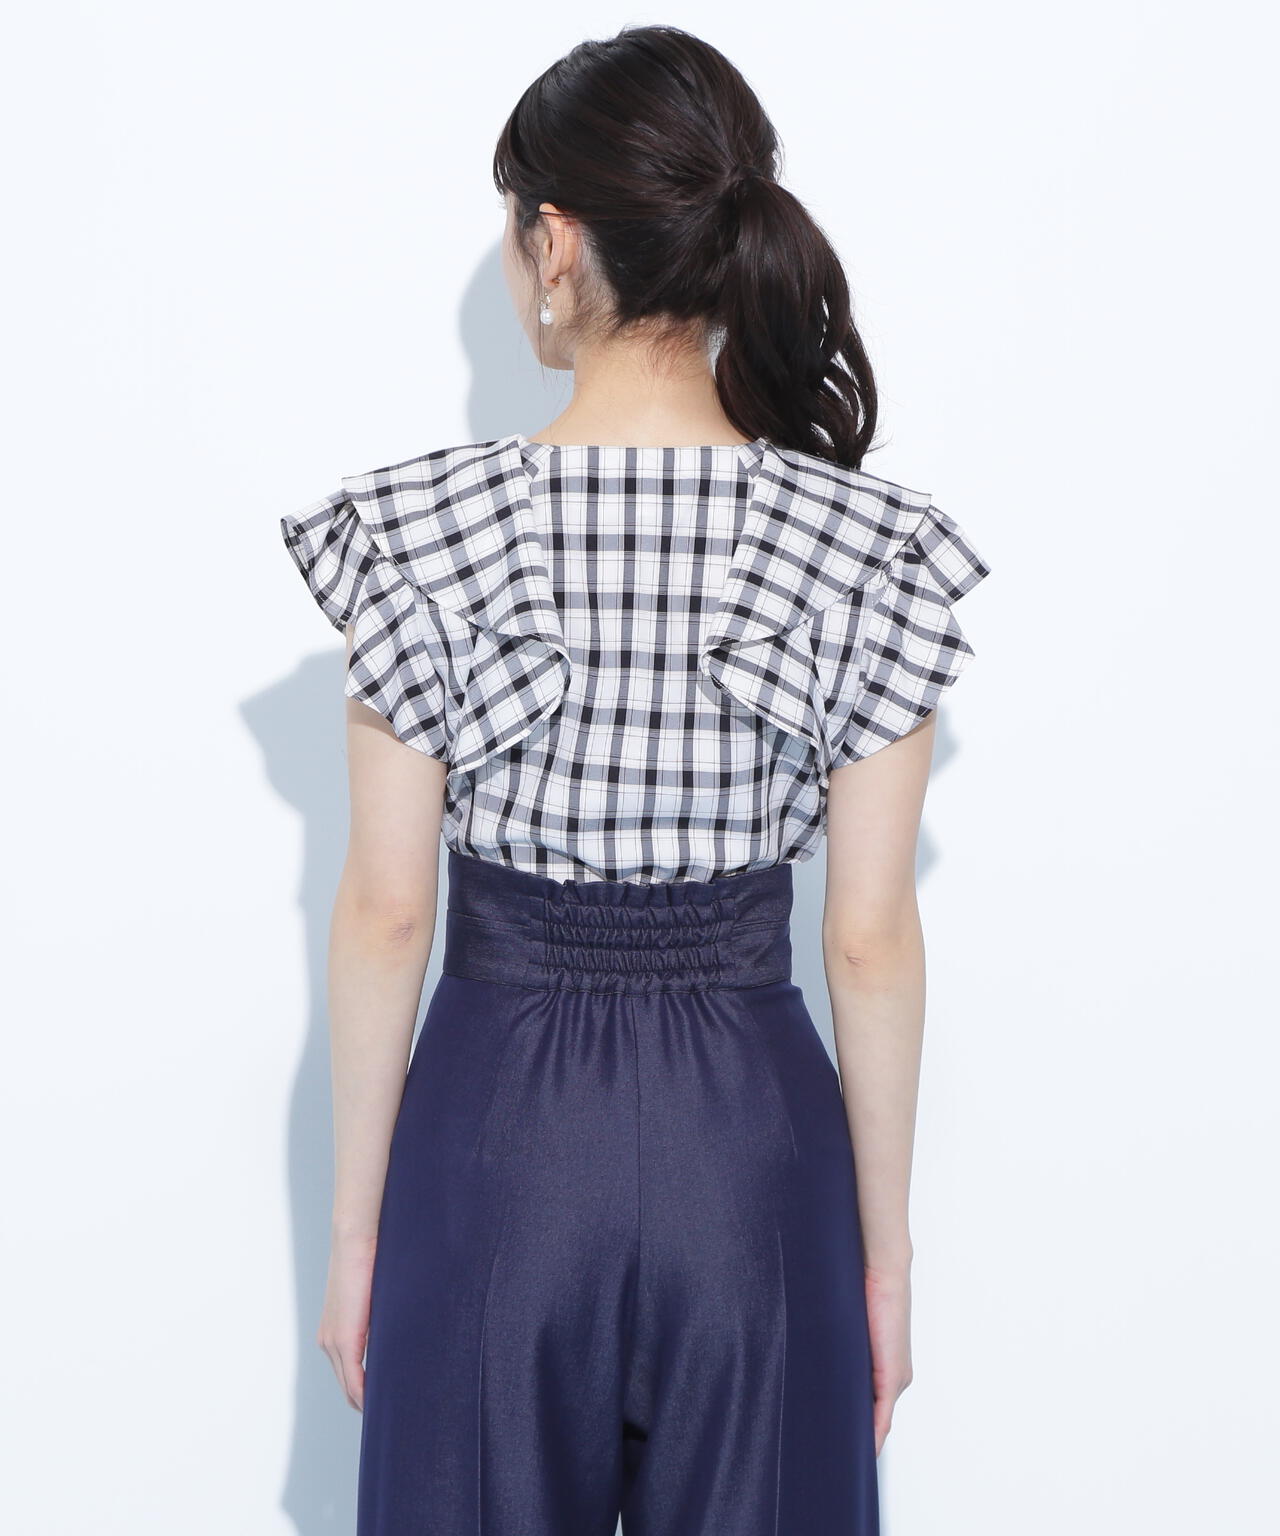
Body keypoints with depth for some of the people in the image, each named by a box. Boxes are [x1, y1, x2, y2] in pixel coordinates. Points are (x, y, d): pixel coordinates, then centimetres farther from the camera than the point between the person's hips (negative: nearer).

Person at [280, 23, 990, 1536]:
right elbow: (873, 939, -6)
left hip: (497, 1138, -1)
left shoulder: (417, 535, -12)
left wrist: (356, 1230, 4)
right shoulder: (867, 555, -10)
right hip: (753, 1139, 1)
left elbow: (386, 915, -8)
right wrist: (885, 1245, 6)